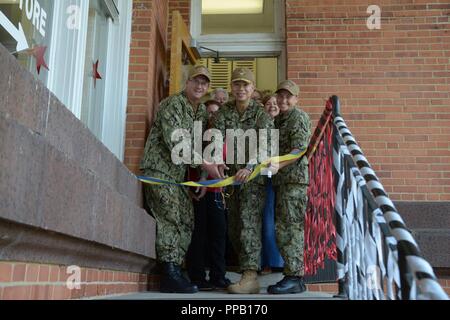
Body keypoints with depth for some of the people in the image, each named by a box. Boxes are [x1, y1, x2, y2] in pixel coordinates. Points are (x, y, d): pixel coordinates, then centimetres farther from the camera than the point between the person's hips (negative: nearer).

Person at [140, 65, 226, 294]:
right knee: (171, 217, -16)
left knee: (186, 221, 3)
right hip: (159, 168, -8)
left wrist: (215, 164, -2)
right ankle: (171, 274, -13)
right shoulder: (173, 104, -10)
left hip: (180, 172, 8)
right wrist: (205, 164, -23)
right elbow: (174, 141, -21)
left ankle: (173, 274, 9)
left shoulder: (202, 111, 14)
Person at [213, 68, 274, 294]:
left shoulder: (261, 113, -5)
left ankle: (250, 276, -17)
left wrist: (249, 167, -35)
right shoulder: (224, 112, 9)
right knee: (233, 225, 9)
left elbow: (263, 144, -19)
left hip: (254, 175, -6)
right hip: (231, 175, 6)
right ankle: (246, 265, 22)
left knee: (249, 222, -15)